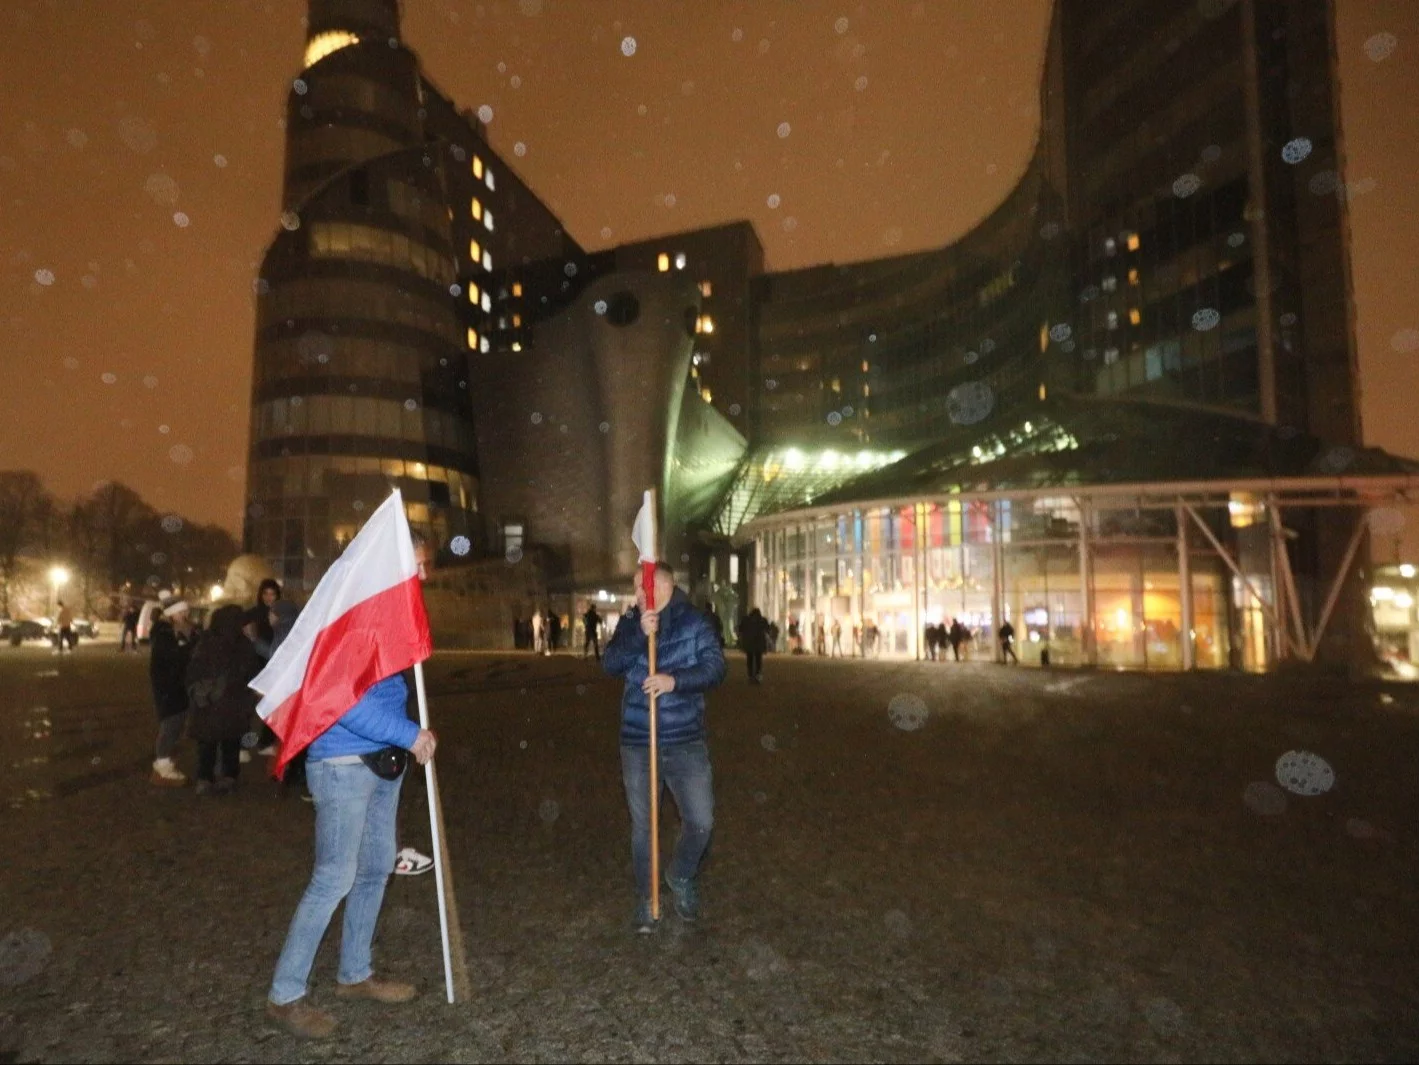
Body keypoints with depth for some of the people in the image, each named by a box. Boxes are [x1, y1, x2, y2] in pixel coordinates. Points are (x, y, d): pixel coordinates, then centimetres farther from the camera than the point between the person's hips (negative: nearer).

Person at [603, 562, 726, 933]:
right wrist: (639, 634, -28)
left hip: (686, 742, -1)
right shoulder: (630, 623, 2)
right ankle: (645, 898, 31)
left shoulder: (694, 622, -4)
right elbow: (610, 664, -12)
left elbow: (715, 666, -12)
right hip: (637, 743, 1)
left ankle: (681, 876, 31)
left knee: (701, 821, 0)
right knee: (642, 826, 11)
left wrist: (675, 680, -27)